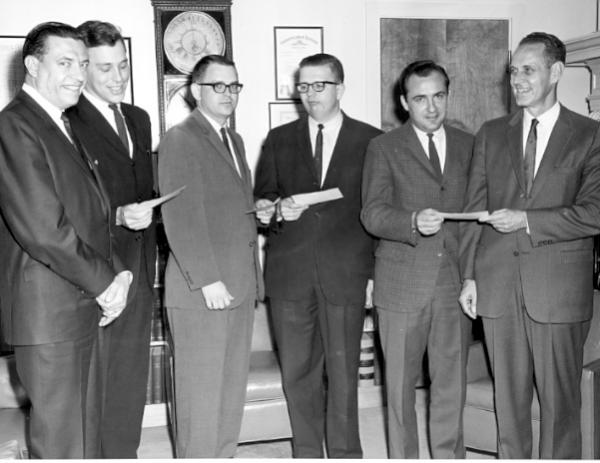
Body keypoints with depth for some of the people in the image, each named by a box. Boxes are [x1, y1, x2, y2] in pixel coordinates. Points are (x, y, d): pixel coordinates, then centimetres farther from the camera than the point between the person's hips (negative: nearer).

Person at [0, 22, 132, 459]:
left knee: (71, 425, 19)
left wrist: (117, 271, 2)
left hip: (81, 304, 9)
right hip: (47, 310, -9)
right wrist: (104, 282, -12)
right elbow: (42, 228, -22)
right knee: (58, 438, 2)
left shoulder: (65, 125, 16)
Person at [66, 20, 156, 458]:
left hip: (139, 273, 7)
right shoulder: (66, 122, -10)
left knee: (131, 385, 15)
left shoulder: (139, 118, 15)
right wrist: (117, 215, -25)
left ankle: (124, 453, 28)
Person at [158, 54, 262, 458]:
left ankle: (224, 454, 25)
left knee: (233, 386, 13)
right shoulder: (180, 139, -7)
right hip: (201, 288, -8)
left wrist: (253, 277, 11)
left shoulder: (235, 140, 19)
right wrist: (208, 280, -18)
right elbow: (181, 219, -14)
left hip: (240, 286, 8)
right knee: (201, 391, 0)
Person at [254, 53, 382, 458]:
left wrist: (375, 272, 0)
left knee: (343, 374, 2)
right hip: (291, 273, 2)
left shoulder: (370, 140, 5)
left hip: (345, 273, -2)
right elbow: (262, 200, 11)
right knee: (298, 374, 8)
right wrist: (278, 209, -13)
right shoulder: (279, 140, 12)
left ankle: (345, 454, 16)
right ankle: (307, 454, 22)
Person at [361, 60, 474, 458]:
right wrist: (414, 222, -28)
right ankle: (403, 456, 24)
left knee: (452, 383, 9)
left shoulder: (468, 145, 11)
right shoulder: (384, 148, 1)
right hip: (403, 284, -2)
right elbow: (373, 213, -9)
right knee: (401, 382, 8)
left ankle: (449, 455, 24)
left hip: (455, 281, 2)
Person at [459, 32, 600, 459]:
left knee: (559, 401, 6)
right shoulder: (491, 134, 11)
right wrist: (469, 276, 5)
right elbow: (475, 210, 10)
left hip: (559, 291, -3)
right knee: (508, 397, 12)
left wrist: (527, 220, -14)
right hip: (498, 287, 3)